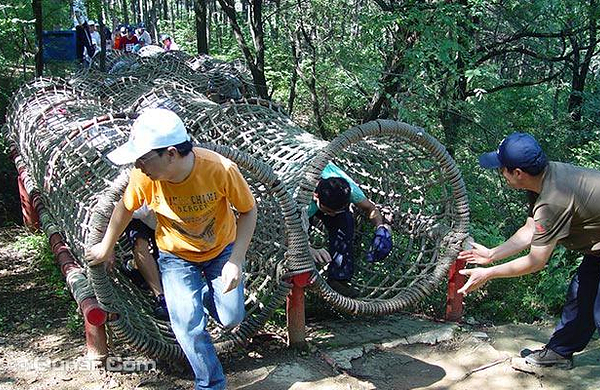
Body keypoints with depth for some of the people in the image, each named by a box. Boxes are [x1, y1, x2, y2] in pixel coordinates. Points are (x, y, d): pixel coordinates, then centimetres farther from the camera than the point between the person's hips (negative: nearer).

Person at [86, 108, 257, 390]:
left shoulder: (221, 169, -35)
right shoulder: (143, 177, -29)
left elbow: (248, 211, -18)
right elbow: (125, 207, -6)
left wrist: (236, 261, -26)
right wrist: (106, 247, 10)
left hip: (222, 250, 0)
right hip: (176, 256, 1)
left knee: (231, 319, 1)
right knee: (188, 326, -10)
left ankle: (204, 291, 35)